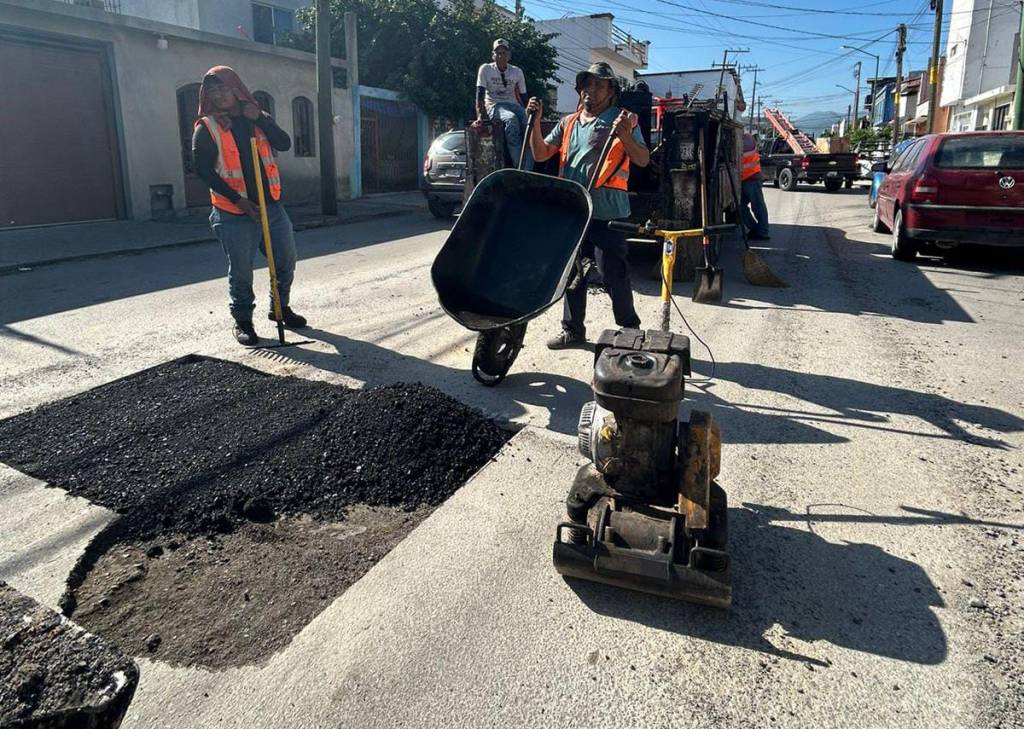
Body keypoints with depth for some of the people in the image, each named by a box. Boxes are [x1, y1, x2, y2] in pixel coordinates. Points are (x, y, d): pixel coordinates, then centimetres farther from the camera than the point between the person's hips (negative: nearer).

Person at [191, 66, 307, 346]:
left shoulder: (256, 118, 11)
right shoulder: (206, 128, -3)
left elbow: (285, 143, -2)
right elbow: (204, 170, -10)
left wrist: (259, 118, -14)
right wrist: (238, 200, -17)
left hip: (272, 206, 5)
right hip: (235, 214, -4)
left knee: (286, 260, 12)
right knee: (240, 270, 0)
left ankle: (280, 307, 32)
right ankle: (242, 320, 17)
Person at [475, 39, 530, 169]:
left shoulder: (517, 71, 12)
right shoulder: (485, 69, 3)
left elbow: (523, 96, 13)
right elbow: (480, 94, -5)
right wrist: (480, 114, -17)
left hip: (513, 105, 4)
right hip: (494, 107, -3)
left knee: (528, 122, -29)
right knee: (511, 119, -38)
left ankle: (527, 170, -33)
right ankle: (519, 166, -41)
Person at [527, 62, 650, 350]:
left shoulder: (622, 120, 1)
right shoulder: (568, 123, 17)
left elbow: (643, 160, -9)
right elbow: (540, 154, 14)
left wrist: (625, 136, -26)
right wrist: (535, 122, 1)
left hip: (606, 213, -6)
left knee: (614, 275, -4)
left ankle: (630, 331, 11)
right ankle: (573, 330, 25)